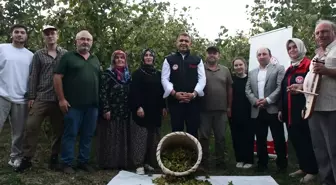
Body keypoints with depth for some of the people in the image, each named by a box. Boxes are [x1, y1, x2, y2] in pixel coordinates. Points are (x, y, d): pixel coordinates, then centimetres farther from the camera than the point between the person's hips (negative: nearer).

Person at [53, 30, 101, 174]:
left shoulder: (95, 60, 17)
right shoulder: (68, 57, 1)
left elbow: (100, 80, 19)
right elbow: (57, 77, -4)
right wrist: (61, 99, -9)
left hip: (92, 105, 5)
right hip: (73, 104, -5)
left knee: (88, 135, 10)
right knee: (70, 134, 1)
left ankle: (83, 161, 21)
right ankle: (67, 163, 12)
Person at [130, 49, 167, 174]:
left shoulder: (158, 74, 16)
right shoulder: (137, 73, 2)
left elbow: (162, 91, 16)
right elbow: (134, 92, -7)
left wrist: (163, 107, 8)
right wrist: (138, 107, -17)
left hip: (155, 110, 5)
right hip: (142, 109, -5)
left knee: (154, 137, 5)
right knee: (141, 136, -6)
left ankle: (150, 162, 14)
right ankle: (139, 164, -1)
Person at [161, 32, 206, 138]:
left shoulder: (197, 60, 11)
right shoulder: (169, 60, 7)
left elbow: (202, 79, 2)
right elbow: (164, 79, 0)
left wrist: (194, 93, -14)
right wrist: (174, 93, -15)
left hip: (193, 101, 1)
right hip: (175, 101, -1)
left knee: (193, 132, 6)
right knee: (177, 132, 6)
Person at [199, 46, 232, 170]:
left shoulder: (225, 70, 9)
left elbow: (229, 89, 11)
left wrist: (229, 107, 8)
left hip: (221, 110, 2)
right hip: (204, 109, -2)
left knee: (220, 137, 9)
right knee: (203, 136, 5)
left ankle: (220, 160, 21)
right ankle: (203, 160, 17)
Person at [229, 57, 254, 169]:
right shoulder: (231, 79, 2)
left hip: (248, 113, -1)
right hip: (234, 113, 2)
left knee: (248, 137, 3)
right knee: (236, 137, 7)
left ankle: (249, 160, 15)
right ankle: (239, 159, 19)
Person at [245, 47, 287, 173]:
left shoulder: (278, 68, 4)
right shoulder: (252, 73, 18)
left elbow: (280, 87, -7)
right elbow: (247, 90, 10)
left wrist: (268, 100, -15)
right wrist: (255, 101, -7)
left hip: (273, 109, -4)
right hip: (257, 111, 4)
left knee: (278, 139, 1)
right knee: (260, 139, 8)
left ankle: (282, 164, 14)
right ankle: (262, 163, 19)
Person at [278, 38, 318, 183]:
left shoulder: (308, 65, -5)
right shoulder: (289, 69, 20)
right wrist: (281, 109, 17)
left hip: (303, 109, -8)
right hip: (289, 111, 8)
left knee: (306, 140, -4)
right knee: (295, 139, 10)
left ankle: (312, 170, 7)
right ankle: (303, 167, 22)